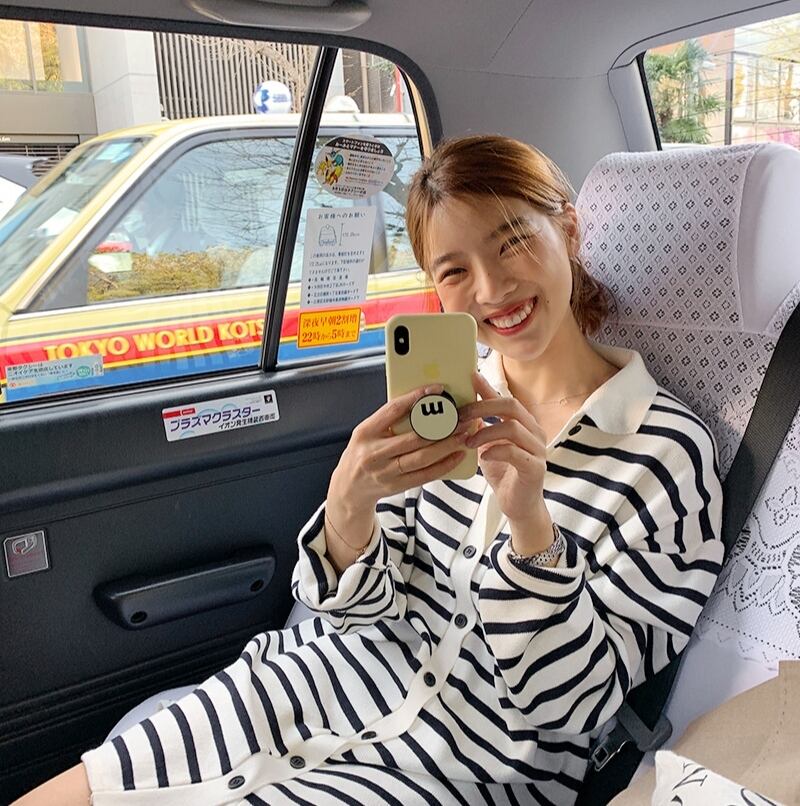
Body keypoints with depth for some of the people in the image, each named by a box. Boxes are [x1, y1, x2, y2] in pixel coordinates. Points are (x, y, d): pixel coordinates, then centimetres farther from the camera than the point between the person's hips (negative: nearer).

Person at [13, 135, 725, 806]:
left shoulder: (669, 450, -16)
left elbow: (569, 707, -15)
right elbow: (362, 608, -2)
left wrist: (531, 523, -31)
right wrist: (350, 503, -24)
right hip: (367, 670, 4)